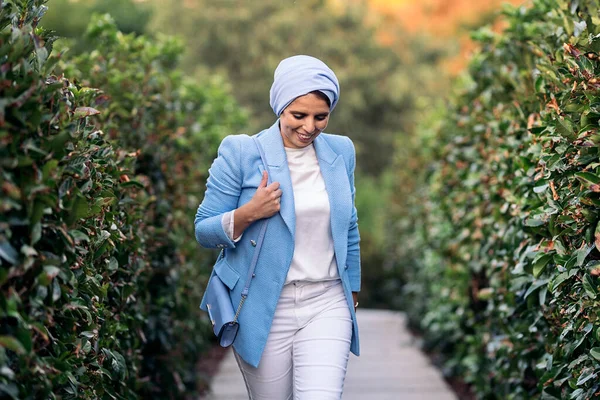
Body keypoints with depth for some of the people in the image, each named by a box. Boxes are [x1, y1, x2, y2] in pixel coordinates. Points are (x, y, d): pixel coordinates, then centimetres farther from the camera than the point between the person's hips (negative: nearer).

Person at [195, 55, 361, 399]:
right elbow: (204, 231, -5)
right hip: (264, 310, -2)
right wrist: (248, 213, -22)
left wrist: (352, 292, 22)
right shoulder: (240, 153, -6)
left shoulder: (341, 152, 6)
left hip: (326, 306, 2)